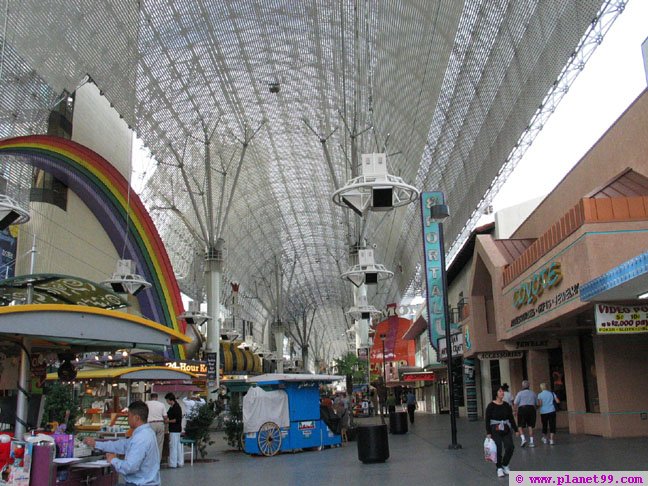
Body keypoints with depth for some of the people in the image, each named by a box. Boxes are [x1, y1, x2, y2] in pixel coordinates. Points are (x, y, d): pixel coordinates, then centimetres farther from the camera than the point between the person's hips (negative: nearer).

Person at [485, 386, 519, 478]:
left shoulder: (506, 405, 7)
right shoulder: (491, 406, -6)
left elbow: (511, 418, 12)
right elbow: (487, 420, -7)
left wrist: (516, 430, 8)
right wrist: (488, 433, -13)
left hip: (506, 430, 4)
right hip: (495, 430, -4)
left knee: (510, 447, -9)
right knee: (498, 449, -7)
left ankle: (505, 465, 16)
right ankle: (499, 468, 12)